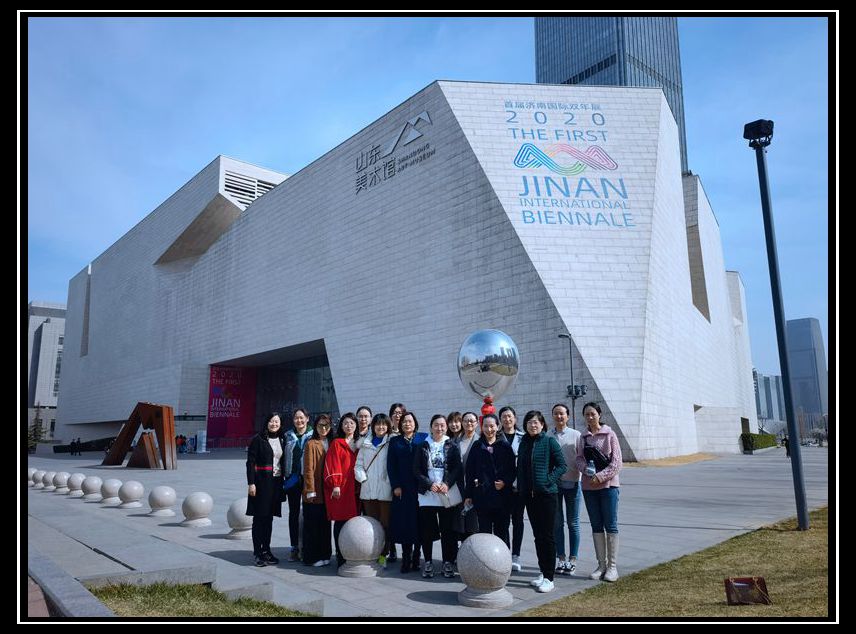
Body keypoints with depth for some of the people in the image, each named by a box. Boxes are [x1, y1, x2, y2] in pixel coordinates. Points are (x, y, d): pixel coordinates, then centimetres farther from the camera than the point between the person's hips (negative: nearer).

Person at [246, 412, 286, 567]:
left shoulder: (281, 440, 12)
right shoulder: (258, 439, -5)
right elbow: (250, 462, -8)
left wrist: (282, 483, 12)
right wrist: (251, 483, -15)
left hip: (276, 482, 5)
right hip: (261, 482, -5)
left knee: (269, 517, 11)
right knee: (259, 517, -1)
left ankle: (266, 550, 20)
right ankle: (258, 552, 7)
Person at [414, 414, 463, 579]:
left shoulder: (452, 447, 7)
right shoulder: (423, 447, 7)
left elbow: (457, 468, 1)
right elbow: (416, 470, 2)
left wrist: (447, 484, -13)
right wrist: (430, 484, -10)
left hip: (448, 494, 0)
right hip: (427, 494, 0)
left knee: (448, 530, 3)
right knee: (427, 530, 2)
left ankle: (448, 562, 15)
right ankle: (428, 562, 16)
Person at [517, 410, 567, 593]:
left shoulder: (549, 441, -6)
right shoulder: (524, 443, 9)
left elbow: (562, 465, -8)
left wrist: (549, 479, -16)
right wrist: (520, 487, 5)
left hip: (546, 494, -5)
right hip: (529, 495, 6)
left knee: (548, 535, 0)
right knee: (537, 535, 13)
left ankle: (549, 578, 7)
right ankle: (543, 573, 24)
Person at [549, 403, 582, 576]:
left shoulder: (576, 435, -1)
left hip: (572, 483, -2)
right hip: (553, 483, 2)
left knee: (573, 523, 6)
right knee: (557, 523, 8)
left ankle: (572, 559, 16)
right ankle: (561, 558, 19)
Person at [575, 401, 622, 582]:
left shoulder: (609, 434, -4)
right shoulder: (583, 437, 9)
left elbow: (616, 462, -8)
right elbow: (579, 459, 4)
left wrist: (600, 476, -18)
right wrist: (587, 469, -17)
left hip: (608, 485, -4)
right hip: (588, 486, 4)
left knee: (611, 526, 1)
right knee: (596, 526, 10)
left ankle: (612, 566, 9)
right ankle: (601, 565, 18)